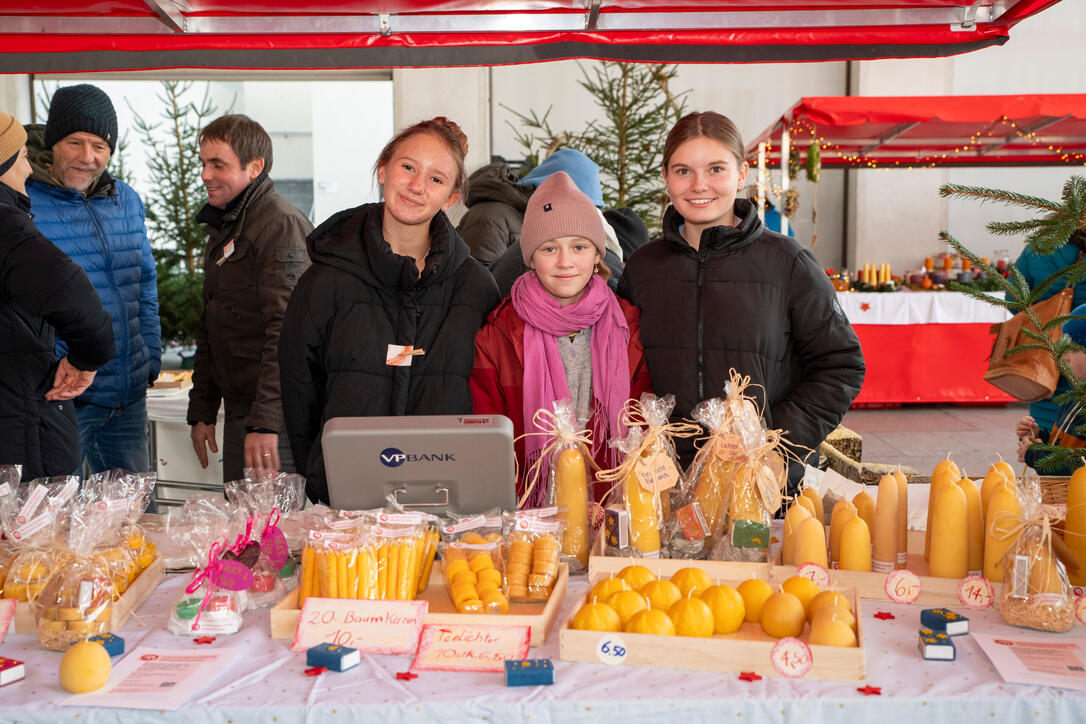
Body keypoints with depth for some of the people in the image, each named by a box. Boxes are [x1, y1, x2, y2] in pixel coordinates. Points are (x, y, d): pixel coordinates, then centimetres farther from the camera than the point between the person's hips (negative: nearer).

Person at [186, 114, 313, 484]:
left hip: (275, 417, -9)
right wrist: (201, 412, 19)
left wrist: (265, 422, -26)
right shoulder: (223, 227, 17)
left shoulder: (281, 224, -13)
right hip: (238, 413, 9)